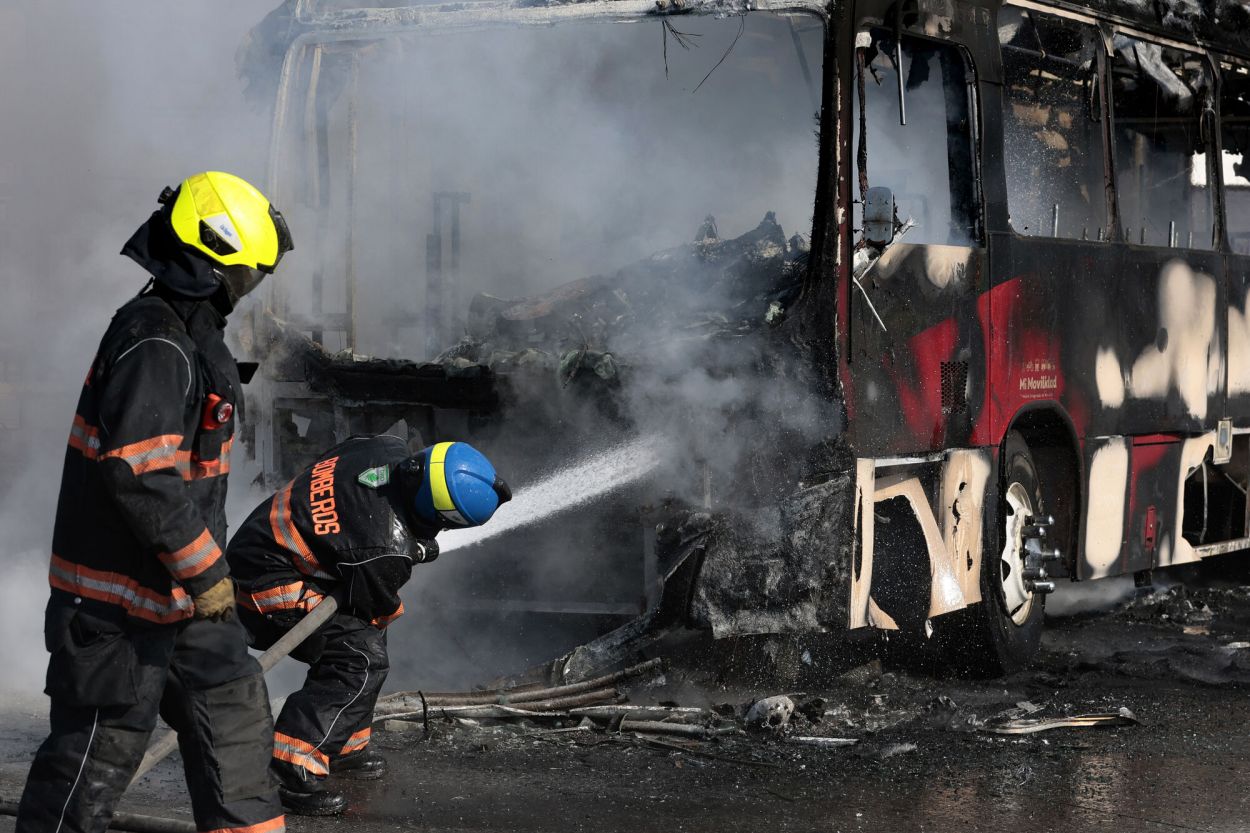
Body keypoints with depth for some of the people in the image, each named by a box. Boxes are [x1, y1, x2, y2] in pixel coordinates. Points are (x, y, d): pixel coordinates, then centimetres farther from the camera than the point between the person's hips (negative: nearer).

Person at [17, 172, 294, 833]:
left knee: (231, 701, 16)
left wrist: (205, 559, 24)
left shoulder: (189, 333, 11)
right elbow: (141, 477, -28)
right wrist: (204, 572, -21)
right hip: (121, 593, -10)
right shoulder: (154, 346, -23)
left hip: (174, 584, 10)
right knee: (104, 738, -2)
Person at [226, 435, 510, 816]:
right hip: (268, 584, -10)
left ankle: (346, 747, 30)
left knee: (365, 635, 19)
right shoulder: (385, 552, -30)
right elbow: (377, 608, -10)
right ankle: (295, 772, -18)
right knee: (361, 658, -17)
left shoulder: (390, 450, -11)